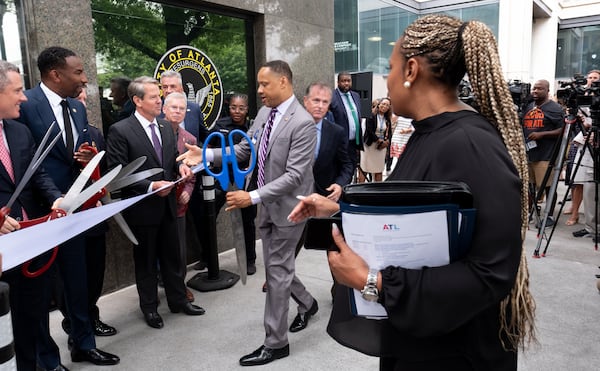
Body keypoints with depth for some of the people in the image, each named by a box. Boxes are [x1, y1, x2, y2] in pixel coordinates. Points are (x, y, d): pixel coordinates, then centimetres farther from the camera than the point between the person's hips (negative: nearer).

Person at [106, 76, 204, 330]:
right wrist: (151, 186, -23)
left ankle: (178, 300, 33)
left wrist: (180, 166, -7)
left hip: (167, 203, 5)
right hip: (142, 207, -5)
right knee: (146, 260, 12)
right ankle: (149, 307, 29)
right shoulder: (120, 131, -13)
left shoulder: (166, 127, 6)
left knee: (172, 256, 16)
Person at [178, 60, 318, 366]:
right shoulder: (264, 113, 5)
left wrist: (252, 196, -29)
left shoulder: (303, 123, -21)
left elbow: (294, 175, -25)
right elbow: (244, 150, 8)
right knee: (276, 267, 19)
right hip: (267, 205, 8)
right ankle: (306, 304, 46)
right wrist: (206, 155, -5)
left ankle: (275, 343, 18)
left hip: (286, 207, -8)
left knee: (277, 273, 1)